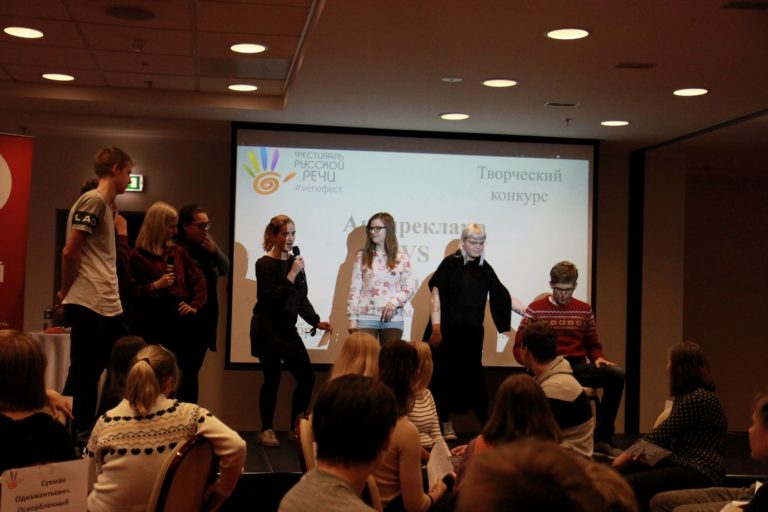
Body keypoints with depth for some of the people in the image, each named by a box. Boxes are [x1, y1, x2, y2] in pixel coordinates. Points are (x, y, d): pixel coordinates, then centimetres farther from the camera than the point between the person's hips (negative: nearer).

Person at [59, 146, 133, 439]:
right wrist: (66, 293, -4)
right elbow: (70, 252, -12)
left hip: (108, 306, 10)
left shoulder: (105, 204, 19)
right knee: (83, 374, -3)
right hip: (89, 305, -10)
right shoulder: (93, 201, -11)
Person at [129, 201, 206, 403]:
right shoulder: (137, 255, -4)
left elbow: (198, 279, 16)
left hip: (178, 320, 5)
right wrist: (155, 286, -17)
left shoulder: (178, 252, 12)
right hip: (151, 322, -5)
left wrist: (195, 306, 7)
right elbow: (130, 291, -7)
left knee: (185, 374, 5)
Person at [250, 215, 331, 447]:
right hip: (267, 329, -6)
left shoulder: (295, 262, 8)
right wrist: (292, 274, -18)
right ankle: (266, 430, 13)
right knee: (272, 379, -3)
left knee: (307, 377, 0)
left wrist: (316, 321, 4)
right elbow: (273, 298, -18)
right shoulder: (264, 264, -8)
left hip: (288, 328, 6)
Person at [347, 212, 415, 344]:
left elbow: (409, 288, 4)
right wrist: (352, 317, -2)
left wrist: (394, 301, -14)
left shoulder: (401, 257, 5)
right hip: (366, 317, 0)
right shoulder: (362, 256, 5)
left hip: (393, 318, 1)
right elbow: (354, 289, 4)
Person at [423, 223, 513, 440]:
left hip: (472, 332, 4)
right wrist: (436, 328, -14)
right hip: (448, 330, -4)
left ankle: (486, 422, 12)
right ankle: (446, 423, 11)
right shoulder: (450, 264, -5)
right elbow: (436, 295, -8)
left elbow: (502, 294, 14)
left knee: (473, 374, 5)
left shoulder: (484, 268, 9)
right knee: (445, 375, 1)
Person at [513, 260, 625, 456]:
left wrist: (598, 358, -2)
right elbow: (519, 348, 7)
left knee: (617, 375, -25)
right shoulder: (535, 309, 7)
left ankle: (602, 439, -16)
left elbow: (593, 345, 22)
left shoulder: (584, 310, 16)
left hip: (578, 368, 4)